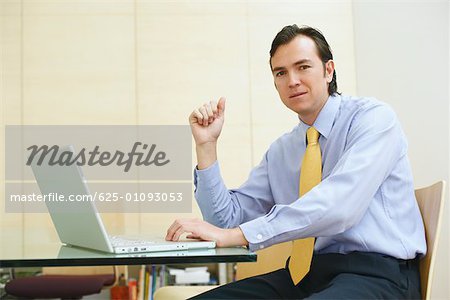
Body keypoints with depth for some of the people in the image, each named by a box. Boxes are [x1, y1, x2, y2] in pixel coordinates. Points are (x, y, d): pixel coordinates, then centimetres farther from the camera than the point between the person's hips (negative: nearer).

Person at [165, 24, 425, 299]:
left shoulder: (374, 118, -6)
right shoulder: (279, 152, 14)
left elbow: (338, 206, -23)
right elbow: (227, 219, 11)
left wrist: (234, 235, -24)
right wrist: (206, 145, 1)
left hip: (378, 273, -5)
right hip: (309, 272, 6)